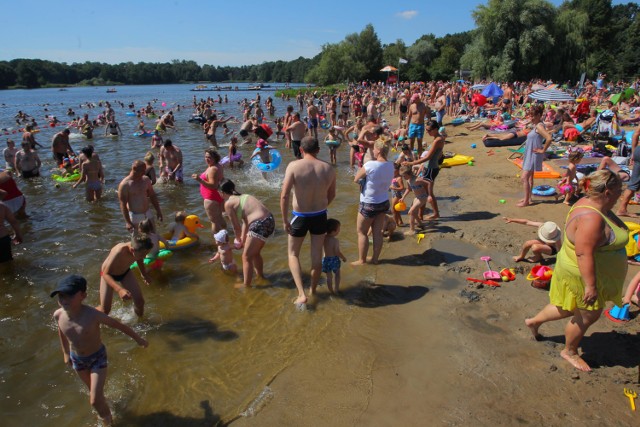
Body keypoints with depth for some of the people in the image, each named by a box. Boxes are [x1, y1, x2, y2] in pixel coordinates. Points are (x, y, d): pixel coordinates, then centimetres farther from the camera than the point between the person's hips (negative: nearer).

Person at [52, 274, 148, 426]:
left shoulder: (93, 315, -35)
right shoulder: (58, 315, -21)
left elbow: (118, 325, -22)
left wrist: (138, 339, -11)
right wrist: (66, 353, 15)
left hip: (97, 357, -4)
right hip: (77, 359, 5)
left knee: (95, 400, -5)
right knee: (92, 388, 27)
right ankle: (104, 410, 59)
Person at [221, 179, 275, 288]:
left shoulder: (228, 203, -1)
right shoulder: (242, 197, 22)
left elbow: (236, 226, 5)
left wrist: (238, 240, 23)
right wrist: (243, 239, 31)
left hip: (259, 225, -8)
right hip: (270, 220, 8)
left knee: (246, 257, 7)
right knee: (255, 253, 28)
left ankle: (246, 285, 15)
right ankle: (260, 275, 46)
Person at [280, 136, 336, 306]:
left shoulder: (294, 166, -16)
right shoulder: (329, 169, -6)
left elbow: (284, 196, -21)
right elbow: (331, 195, 7)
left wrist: (285, 220, -10)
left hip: (300, 217, -2)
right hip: (320, 216, 3)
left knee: (293, 254, 17)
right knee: (317, 255, 19)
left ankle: (302, 294, 5)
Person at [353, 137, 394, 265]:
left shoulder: (369, 165, -24)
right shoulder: (390, 166, -5)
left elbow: (356, 179, -14)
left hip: (368, 204, -6)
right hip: (384, 202, 6)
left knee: (361, 232, 11)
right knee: (377, 232, 15)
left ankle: (361, 260, 19)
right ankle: (375, 258, 25)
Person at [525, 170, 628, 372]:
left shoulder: (590, 203, -1)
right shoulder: (591, 219, -32)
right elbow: (584, 254, -33)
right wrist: (591, 285, -29)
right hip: (584, 276, -10)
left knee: (573, 308, 25)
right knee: (587, 316, 10)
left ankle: (534, 321, 39)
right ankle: (569, 351, 33)